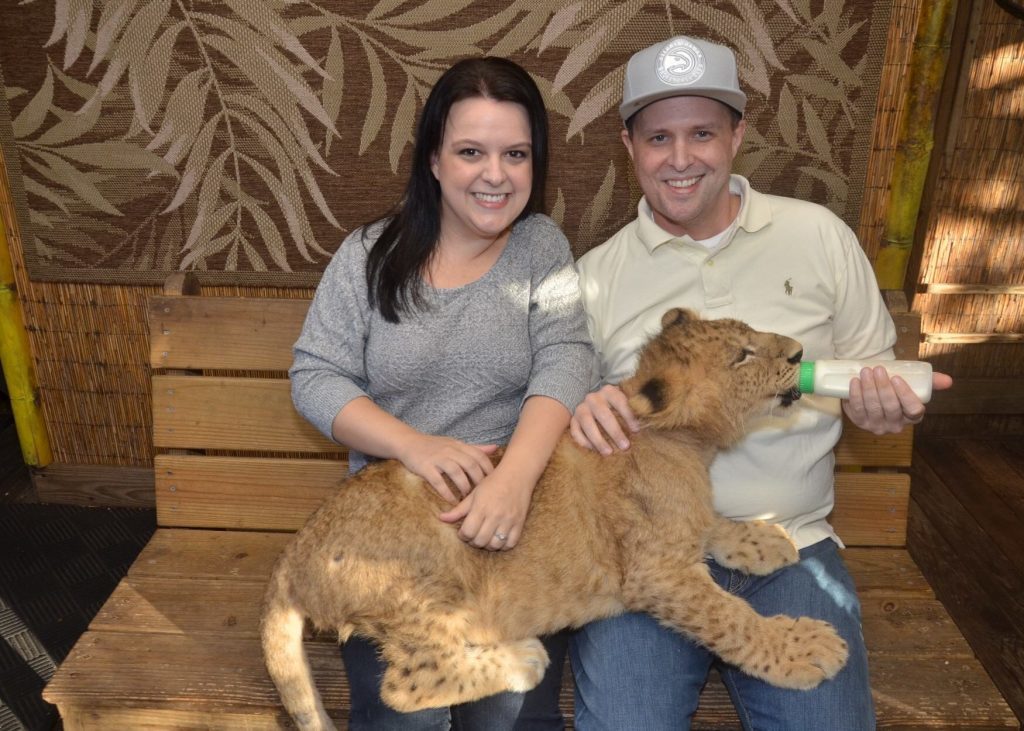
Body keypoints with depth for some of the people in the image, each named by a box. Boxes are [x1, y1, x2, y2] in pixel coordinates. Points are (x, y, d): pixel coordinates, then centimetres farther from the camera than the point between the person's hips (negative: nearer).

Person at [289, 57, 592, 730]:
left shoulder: (543, 247, 2)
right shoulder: (371, 254, 3)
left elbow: (564, 364, -12)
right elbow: (316, 376, -2)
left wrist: (515, 479, -30)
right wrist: (414, 445, -20)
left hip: (518, 524, 0)